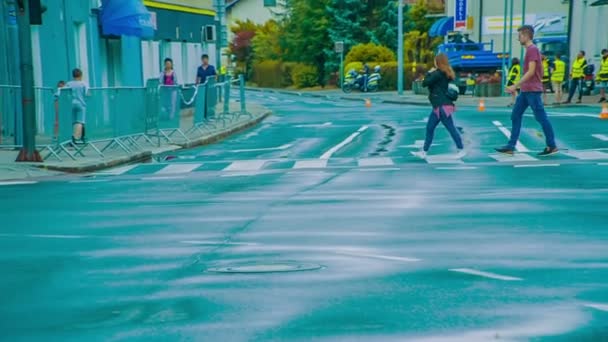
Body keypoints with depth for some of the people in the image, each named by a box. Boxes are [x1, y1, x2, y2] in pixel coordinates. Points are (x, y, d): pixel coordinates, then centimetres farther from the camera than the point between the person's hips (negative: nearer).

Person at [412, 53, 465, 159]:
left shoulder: (438, 73, -14)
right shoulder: (447, 74, 14)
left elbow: (425, 83, -12)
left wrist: (429, 73, 2)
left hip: (442, 106, -10)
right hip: (439, 106, 10)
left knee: (451, 128, -4)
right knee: (429, 127, 10)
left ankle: (461, 150, 4)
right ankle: (424, 152, 13)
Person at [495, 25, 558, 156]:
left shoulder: (532, 49, -13)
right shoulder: (531, 50, 16)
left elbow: (531, 71, -21)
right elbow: (540, 70, 21)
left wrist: (515, 86, -22)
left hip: (532, 90, -10)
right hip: (525, 91, 10)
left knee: (541, 118, -2)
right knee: (515, 116, 7)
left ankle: (552, 146, 7)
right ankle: (510, 147, 7)